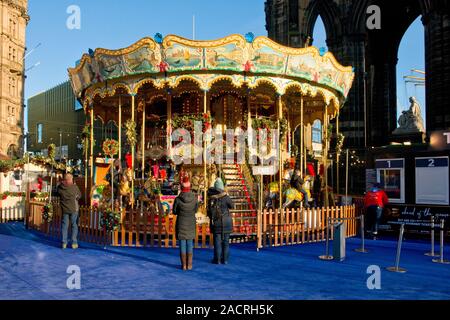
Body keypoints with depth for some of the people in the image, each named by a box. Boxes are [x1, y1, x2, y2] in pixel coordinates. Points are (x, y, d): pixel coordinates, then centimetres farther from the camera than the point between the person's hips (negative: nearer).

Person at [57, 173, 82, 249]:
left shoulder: (60, 187, -11)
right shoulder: (74, 187, -17)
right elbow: (79, 196, -4)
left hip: (64, 209, 3)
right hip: (74, 209, -3)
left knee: (65, 225, 13)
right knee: (74, 225, 10)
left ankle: (64, 243, 18)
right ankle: (74, 243, 11)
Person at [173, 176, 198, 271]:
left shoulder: (178, 199, -16)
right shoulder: (194, 198, -10)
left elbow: (174, 212, -4)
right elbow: (195, 210, 4)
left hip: (181, 224, -2)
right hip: (191, 224, 2)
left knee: (182, 244, 5)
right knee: (190, 244, 11)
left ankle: (184, 265, 10)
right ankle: (189, 265, 14)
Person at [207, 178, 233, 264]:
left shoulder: (211, 199, -8)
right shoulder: (226, 197, -11)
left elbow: (209, 212, -3)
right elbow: (231, 206, 7)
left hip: (216, 223, 0)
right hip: (226, 223, 0)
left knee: (217, 241, 6)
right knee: (226, 241, 9)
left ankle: (217, 259, 8)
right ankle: (225, 259, 12)